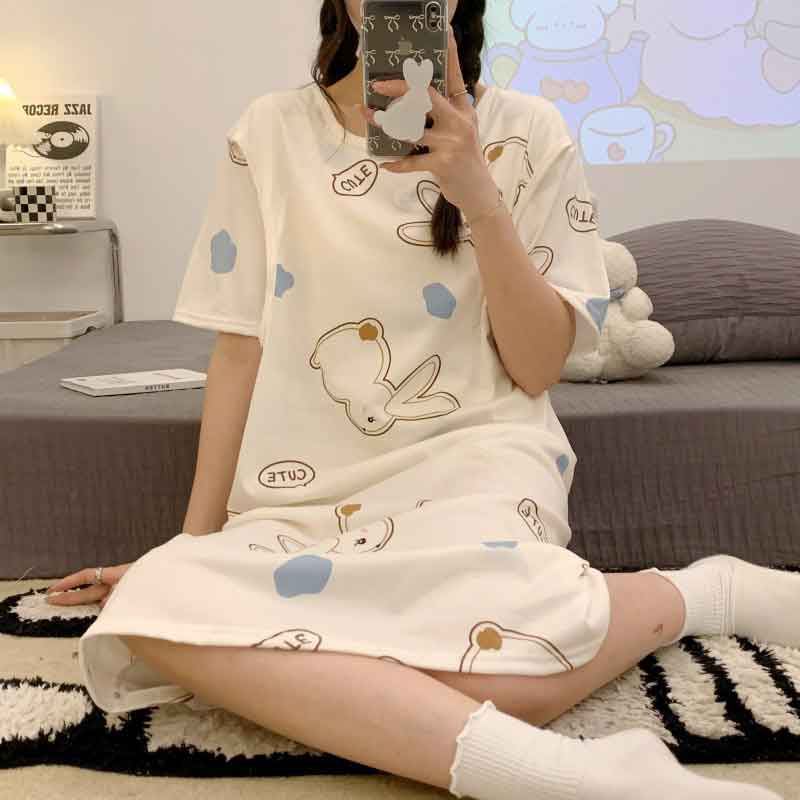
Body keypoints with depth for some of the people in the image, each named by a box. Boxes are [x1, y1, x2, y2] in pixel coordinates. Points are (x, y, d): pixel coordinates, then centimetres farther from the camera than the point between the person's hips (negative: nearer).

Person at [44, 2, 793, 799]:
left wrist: (477, 195, -13)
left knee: (491, 664, -36)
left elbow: (536, 368, -2)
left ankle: (698, 590, -6)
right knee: (156, 603, -31)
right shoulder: (269, 135, 6)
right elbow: (238, 351, 6)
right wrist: (194, 541, 4)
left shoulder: (526, 133, 2)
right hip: (310, 487, 3)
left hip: (474, 457, -2)